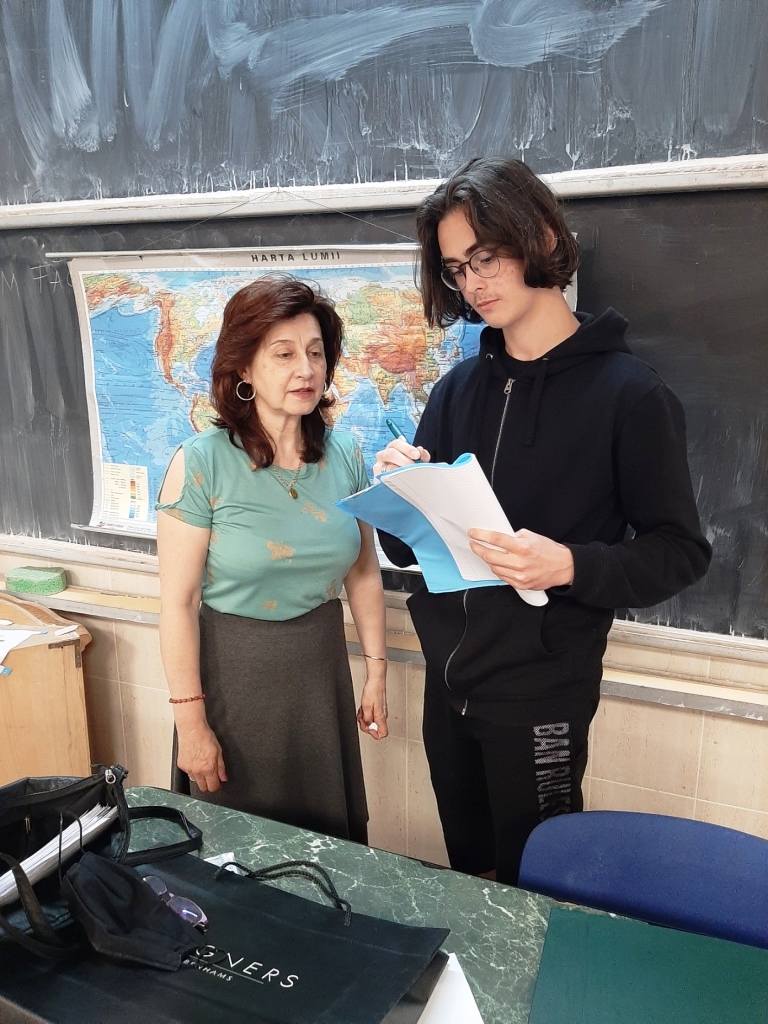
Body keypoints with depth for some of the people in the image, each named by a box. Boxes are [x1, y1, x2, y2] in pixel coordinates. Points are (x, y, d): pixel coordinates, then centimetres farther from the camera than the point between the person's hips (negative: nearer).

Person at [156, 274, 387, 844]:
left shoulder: (345, 456, -4)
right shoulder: (202, 463, -16)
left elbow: (364, 573, 5)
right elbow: (179, 602, -14)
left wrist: (377, 673, 7)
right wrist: (191, 723, -11)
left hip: (321, 667, 4)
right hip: (233, 671, -3)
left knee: (334, 837, 19)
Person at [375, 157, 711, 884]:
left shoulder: (628, 393, -11)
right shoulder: (458, 388, 4)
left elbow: (680, 551, -9)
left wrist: (572, 566, -27)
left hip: (542, 693, -5)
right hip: (447, 683, 5)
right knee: (469, 877, 22)